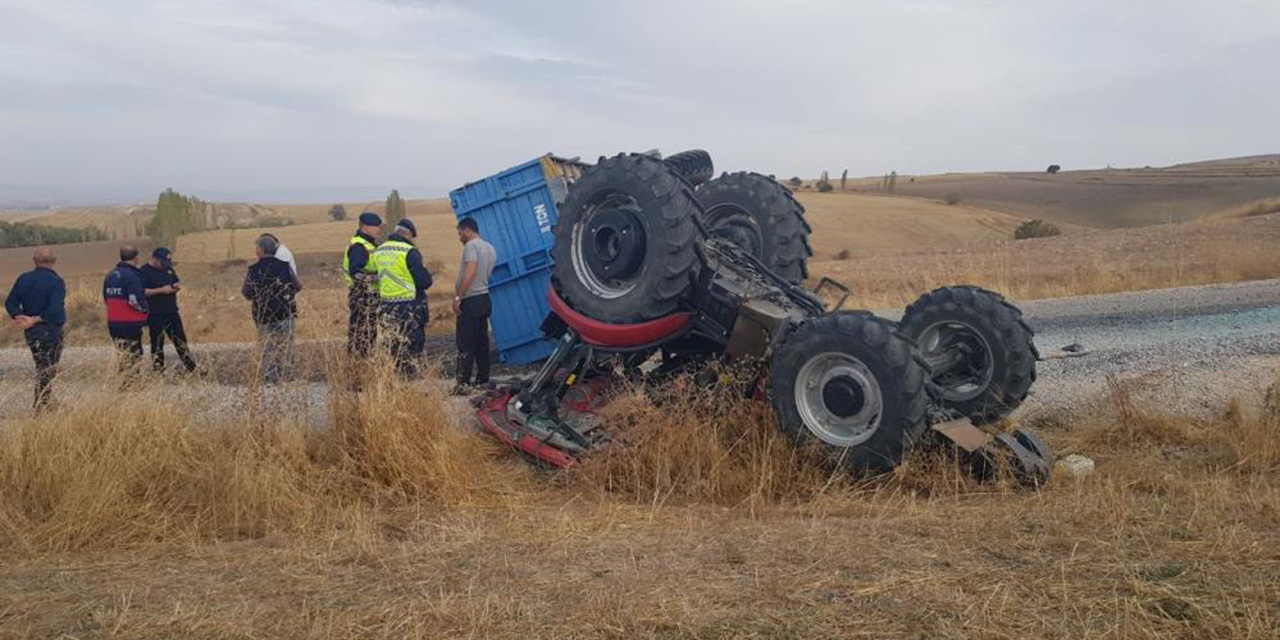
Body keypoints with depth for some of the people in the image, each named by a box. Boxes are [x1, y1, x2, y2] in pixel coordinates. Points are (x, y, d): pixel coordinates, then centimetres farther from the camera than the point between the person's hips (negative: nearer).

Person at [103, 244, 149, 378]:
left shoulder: (110, 275, 12)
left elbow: (106, 297, 19)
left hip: (113, 322, 8)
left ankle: (123, 379, 19)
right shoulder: (131, 275, -16)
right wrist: (144, 308, -2)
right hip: (130, 323, -8)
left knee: (123, 355, 16)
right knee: (133, 357, -3)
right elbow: (136, 300, -21)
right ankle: (129, 381, -3)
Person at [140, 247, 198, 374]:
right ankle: (159, 372, 12)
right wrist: (162, 290, -22)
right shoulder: (144, 271, -10)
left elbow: (177, 281, 24)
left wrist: (177, 285, 0)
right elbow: (141, 292, -19)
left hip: (172, 312, 6)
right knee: (157, 344, 3)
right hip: (154, 315, -6)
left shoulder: (168, 269, 11)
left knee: (180, 340, 9)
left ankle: (192, 369, 14)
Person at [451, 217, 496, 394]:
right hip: (484, 299, 9)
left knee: (465, 344, -9)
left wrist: (458, 297, -21)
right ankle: (483, 380, 14)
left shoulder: (471, 245, -10)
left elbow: (470, 272, -22)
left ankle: (463, 383, -12)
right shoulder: (490, 248, 18)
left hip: (470, 300, -9)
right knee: (482, 342, 11)